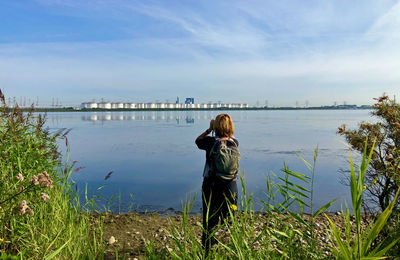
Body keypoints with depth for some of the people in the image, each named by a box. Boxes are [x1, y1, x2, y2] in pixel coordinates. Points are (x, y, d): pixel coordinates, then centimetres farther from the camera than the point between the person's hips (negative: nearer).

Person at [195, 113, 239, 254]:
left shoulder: (211, 142, -13)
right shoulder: (234, 143, -4)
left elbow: (198, 140, 8)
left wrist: (209, 129, 10)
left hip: (212, 188, -3)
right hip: (231, 189, 3)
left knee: (209, 223, 9)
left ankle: (208, 253, 17)